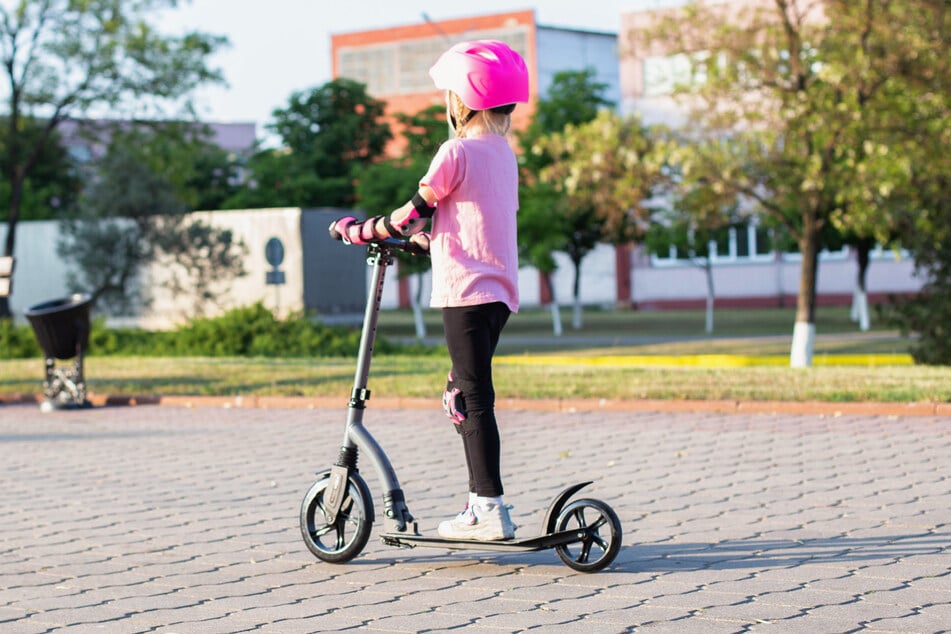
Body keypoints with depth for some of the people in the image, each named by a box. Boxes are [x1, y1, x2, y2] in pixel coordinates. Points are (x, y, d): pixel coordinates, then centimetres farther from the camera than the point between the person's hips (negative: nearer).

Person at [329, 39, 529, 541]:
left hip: (467, 291, -9)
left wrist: (361, 231, 2)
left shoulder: (457, 152, -9)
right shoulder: (505, 154, 16)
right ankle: (481, 501, 17)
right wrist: (426, 238, 32)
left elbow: (413, 213, -10)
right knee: (463, 395, 16)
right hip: (500, 290, 9)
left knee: (474, 398, -8)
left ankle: (491, 512, -9)